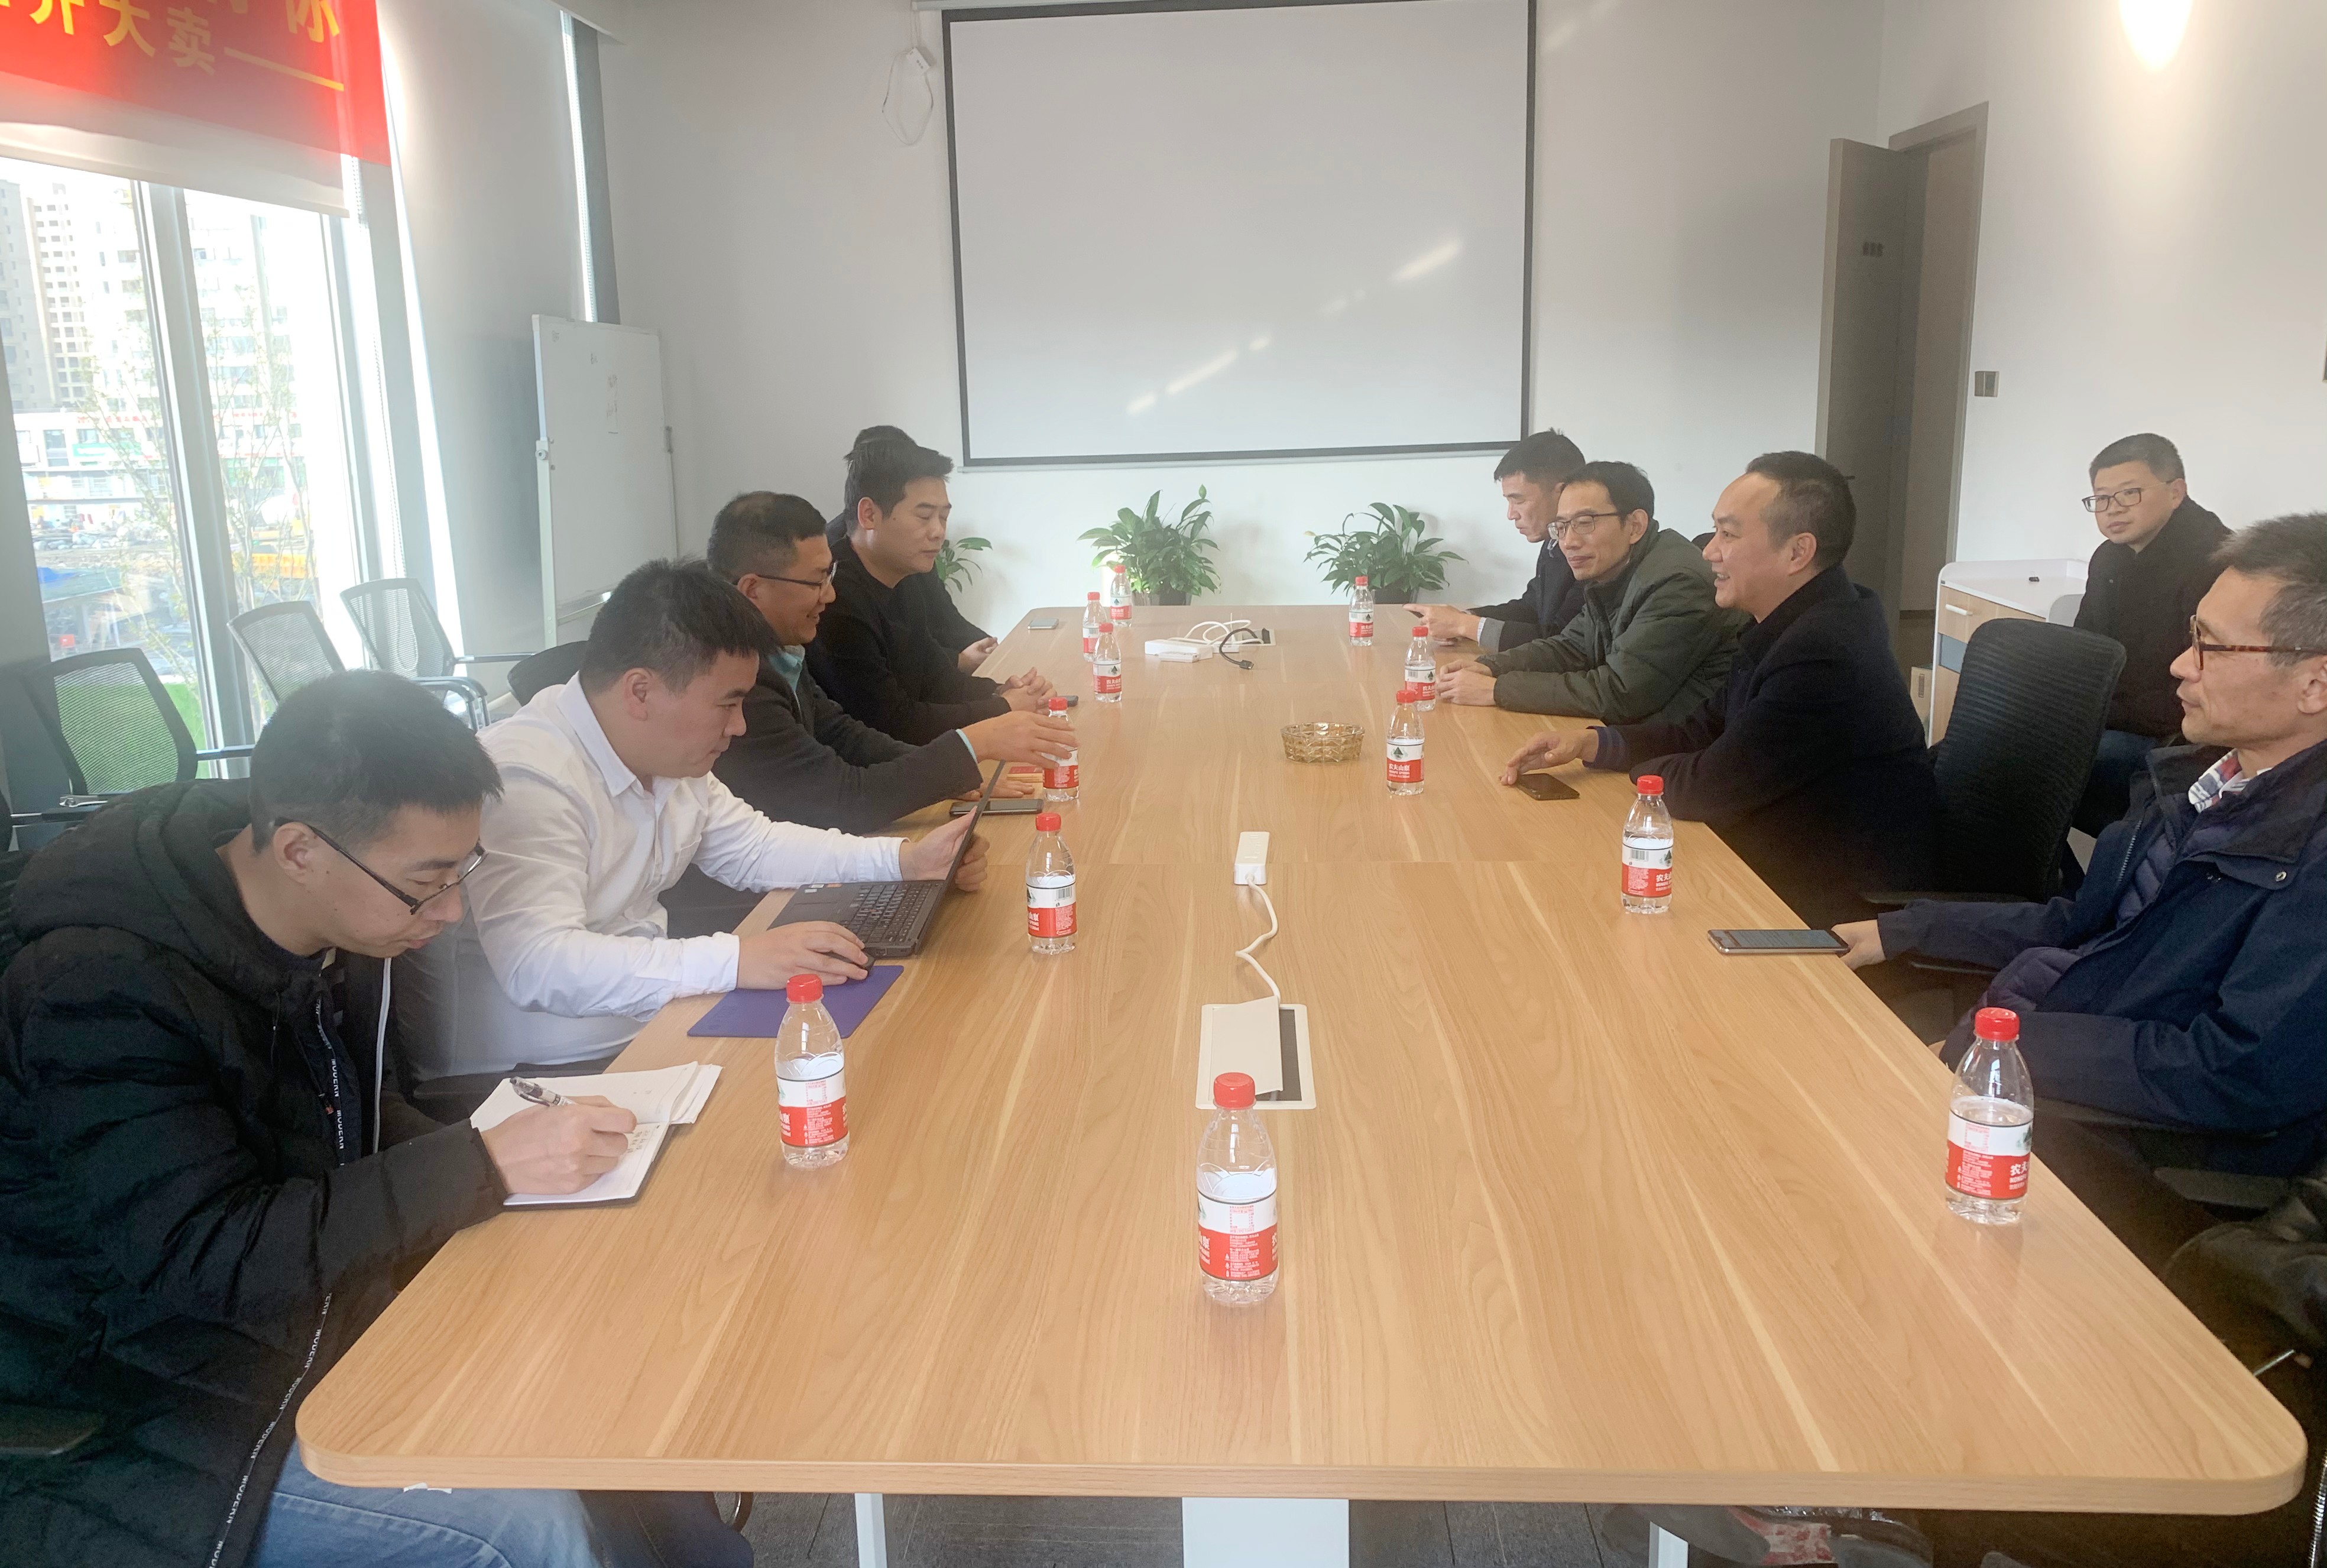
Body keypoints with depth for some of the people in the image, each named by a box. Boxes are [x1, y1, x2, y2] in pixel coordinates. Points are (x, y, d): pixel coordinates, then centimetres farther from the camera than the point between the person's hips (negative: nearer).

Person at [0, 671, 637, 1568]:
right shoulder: (105, 990, -25)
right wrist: (485, 1168, -30)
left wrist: (472, 1169, -7)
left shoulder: (341, 918, -2)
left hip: (327, 1310, 7)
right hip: (143, 1415, -7)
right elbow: (202, 1257, -28)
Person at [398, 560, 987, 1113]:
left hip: (640, 1033, 9)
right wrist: (738, 960, -38)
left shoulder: (669, 753, 5)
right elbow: (538, 965, -34)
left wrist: (905, 859, 6)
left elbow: (755, 848, 18)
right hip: (509, 1083, -9)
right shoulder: (525, 778, -24)